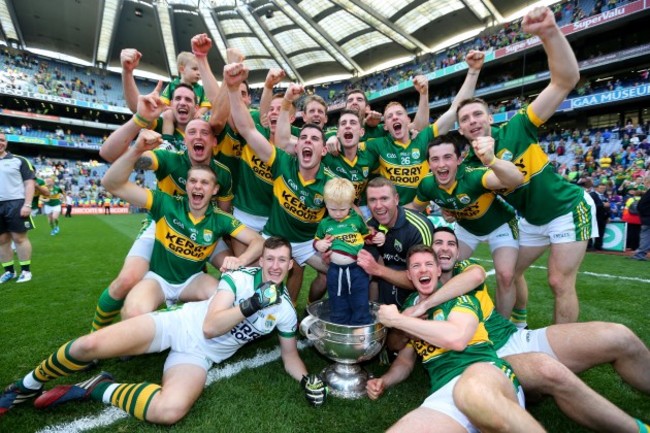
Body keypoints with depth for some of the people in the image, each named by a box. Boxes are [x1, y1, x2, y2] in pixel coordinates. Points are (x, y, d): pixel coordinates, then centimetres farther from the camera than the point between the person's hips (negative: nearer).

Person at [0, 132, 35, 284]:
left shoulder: (18, 160, 2)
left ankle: (25, 270, 5)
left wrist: (27, 204, -12)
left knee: (19, 237, -2)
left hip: (15, 204, -4)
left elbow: (29, 183, -2)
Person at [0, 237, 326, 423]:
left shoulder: (285, 310, 0)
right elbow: (210, 327, -13)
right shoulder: (240, 277, -8)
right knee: (90, 345, -19)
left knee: (169, 411, -31)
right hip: (178, 324, -1)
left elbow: (289, 354, 9)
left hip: (199, 355, 1)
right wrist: (252, 305, -25)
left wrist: (307, 379, -10)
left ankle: (95, 389, -4)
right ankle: (28, 385, 14)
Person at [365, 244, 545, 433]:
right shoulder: (410, 307, 19)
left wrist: (397, 320, -8)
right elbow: (405, 360, 27)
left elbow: (457, 338, -16)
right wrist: (384, 381, 7)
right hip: (444, 393, 5)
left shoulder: (458, 293, 5)